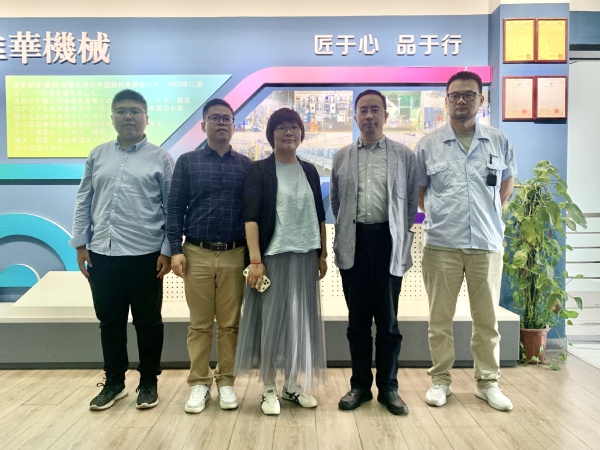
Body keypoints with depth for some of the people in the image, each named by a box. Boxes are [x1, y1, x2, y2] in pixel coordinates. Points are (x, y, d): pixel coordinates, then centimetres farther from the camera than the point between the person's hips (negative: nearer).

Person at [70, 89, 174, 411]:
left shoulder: (160, 159, 1)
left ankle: (148, 382, 25)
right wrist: (80, 243, 6)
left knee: (148, 321, 8)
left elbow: (172, 208, -2)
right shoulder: (97, 156, 11)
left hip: (145, 254, -3)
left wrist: (168, 250, -7)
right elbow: (84, 202, 12)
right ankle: (114, 382, 30)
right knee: (110, 321, 13)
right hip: (102, 254, 4)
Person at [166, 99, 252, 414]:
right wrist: (176, 250, -6)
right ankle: (199, 383, 20)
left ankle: (226, 382, 20)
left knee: (230, 324, 7)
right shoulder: (187, 162, 5)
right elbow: (175, 208, 2)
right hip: (197, 255, 0)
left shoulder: (246, 165, 7)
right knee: (199, 324, 7)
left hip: (235, 256, 1)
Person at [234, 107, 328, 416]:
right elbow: (251, 217, -11)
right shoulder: (259, 171, -3)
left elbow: (319, 216, 13)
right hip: (273, 256, -4)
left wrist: (323, 253, 10)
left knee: (302, 319, 10)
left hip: (305, 256, 5)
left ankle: (294, 384, 26)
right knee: (272, 320, 2)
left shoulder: (309, 171, 11)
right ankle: (269, 390, 16)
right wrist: (255, 260, -19)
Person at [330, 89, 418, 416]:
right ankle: (360, 385, 23)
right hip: (353, 243, 2)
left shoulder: (404, 155, 5)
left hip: (388, 242, -1)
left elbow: (411, 201, 6)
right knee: (357, 320, 9)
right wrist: (346, 231, 11)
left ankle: (388, 388, 21)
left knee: (388, 320, 5)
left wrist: (401, 236, 3)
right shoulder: (341, 157, 10)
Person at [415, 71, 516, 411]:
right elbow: (418, 190, 11)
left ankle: (488, 382, 25)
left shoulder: (499, 142, 6)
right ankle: (441, 380, 21)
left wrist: (492, 212, 9)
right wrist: (438, 215, 3)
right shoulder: (428, 145, 3)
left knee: (487, 318, 10)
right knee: (440, 318, 7)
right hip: (442, 245, -1)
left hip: (487, 244, 1)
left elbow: (508, 180, 20)